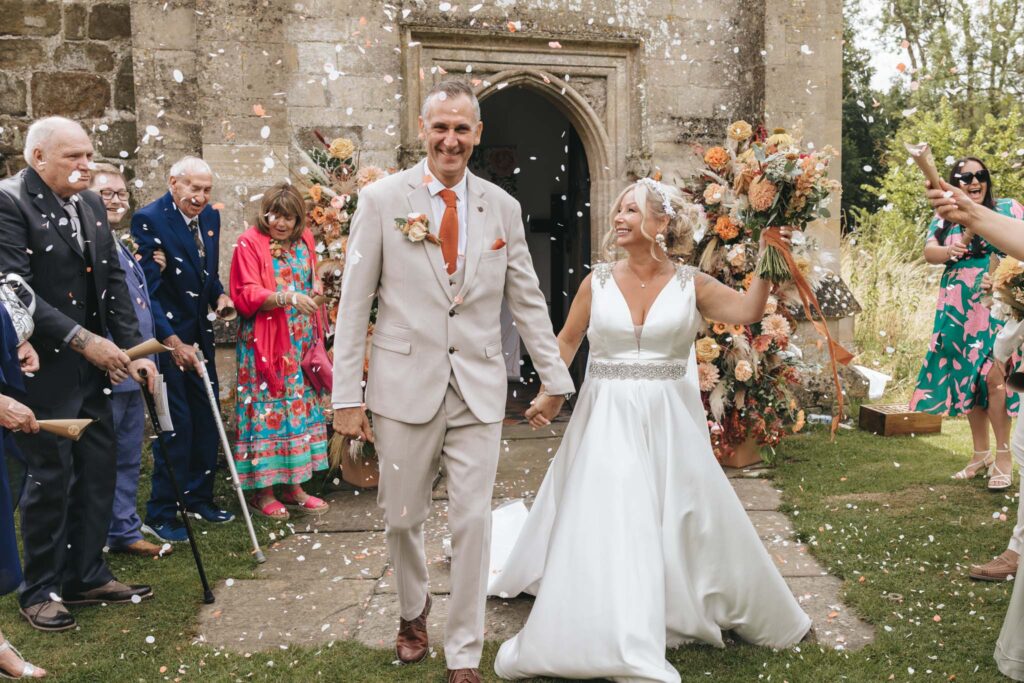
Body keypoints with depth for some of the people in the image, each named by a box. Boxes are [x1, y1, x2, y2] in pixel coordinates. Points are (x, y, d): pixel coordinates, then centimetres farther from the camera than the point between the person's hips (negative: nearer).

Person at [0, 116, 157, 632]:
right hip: (44, 369, -7)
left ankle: (86, 576, 27)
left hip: (92, 367, 7)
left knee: (98, 470, 12)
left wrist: (133, 349, 1)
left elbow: (112, 280, 10)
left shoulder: (90, 204, 10)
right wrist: (82, 339, -23)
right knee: (51, 477, 1)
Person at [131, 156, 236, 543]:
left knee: (206, 418, 12)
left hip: (199, 334, 7)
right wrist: (171, 340, -25)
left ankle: (199, 497, 27)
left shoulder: (210, 217, 6)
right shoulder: (149, 219, -15)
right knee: (176, 422, -5)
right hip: (166, 335, -7)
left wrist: (219, 296, -1)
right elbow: (148, 288, -19)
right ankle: (160, 515, 8)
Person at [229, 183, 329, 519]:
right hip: (264, 343, -6)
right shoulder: (250, 243, -6)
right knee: (267, 408, -3)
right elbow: (246, 295, -14)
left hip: (300, 341, 6)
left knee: (300, 405, 8)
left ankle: (294, 486, 18)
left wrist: (314, 290, 3)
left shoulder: (304, 240, 11)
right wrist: (286, 297, -27)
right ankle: (262, 490, 8)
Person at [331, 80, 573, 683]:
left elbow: (528, 301, 12)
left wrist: (555, 377, 14)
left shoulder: (503, 208, 5)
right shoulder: (382, 199, -1)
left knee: (473, 522, 3)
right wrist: (348, 395, -6)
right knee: (403, 518, 12)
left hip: (479, 389, 1)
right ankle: (414, 611, 43)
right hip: (405, 384, -1)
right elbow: (355, 303, -3)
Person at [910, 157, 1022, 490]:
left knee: (993, 375, -15)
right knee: (968, 379, 5)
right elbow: (929, 252, -2)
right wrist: (951, 251, -24)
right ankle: (981, 455, 17)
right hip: (958, 310, 3)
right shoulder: (944, 221, 11)